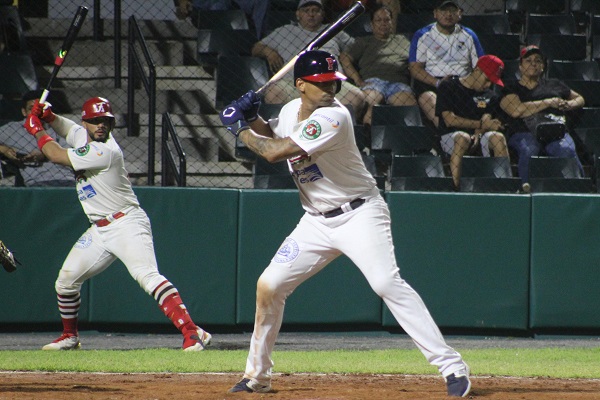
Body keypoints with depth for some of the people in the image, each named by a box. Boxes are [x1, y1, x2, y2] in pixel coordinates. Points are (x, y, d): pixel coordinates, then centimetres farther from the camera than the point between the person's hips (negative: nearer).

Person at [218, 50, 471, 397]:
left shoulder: (332, 117, -23)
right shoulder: (291, 110, 3)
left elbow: (275, 152, -24)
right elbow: (269, 134, 25)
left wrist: (240, 128, -9)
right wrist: (251, 117, 3)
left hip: (359, 214, -8)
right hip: (317, 222, 8)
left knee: (387, 283, -25)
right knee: (269, 285, 3)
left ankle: (451, 366, -26)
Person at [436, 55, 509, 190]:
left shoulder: (490, 96, 20)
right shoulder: (448, 87, 6)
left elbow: (487, 118, 4)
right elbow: (449, 120, -5)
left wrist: (478, 132, -21)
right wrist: (481, 124, -10)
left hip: (478, 138, 3)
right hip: (450, 136, -3)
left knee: (498, 137, -28)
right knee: (463, 138, -38)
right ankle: (456, 187, -44)